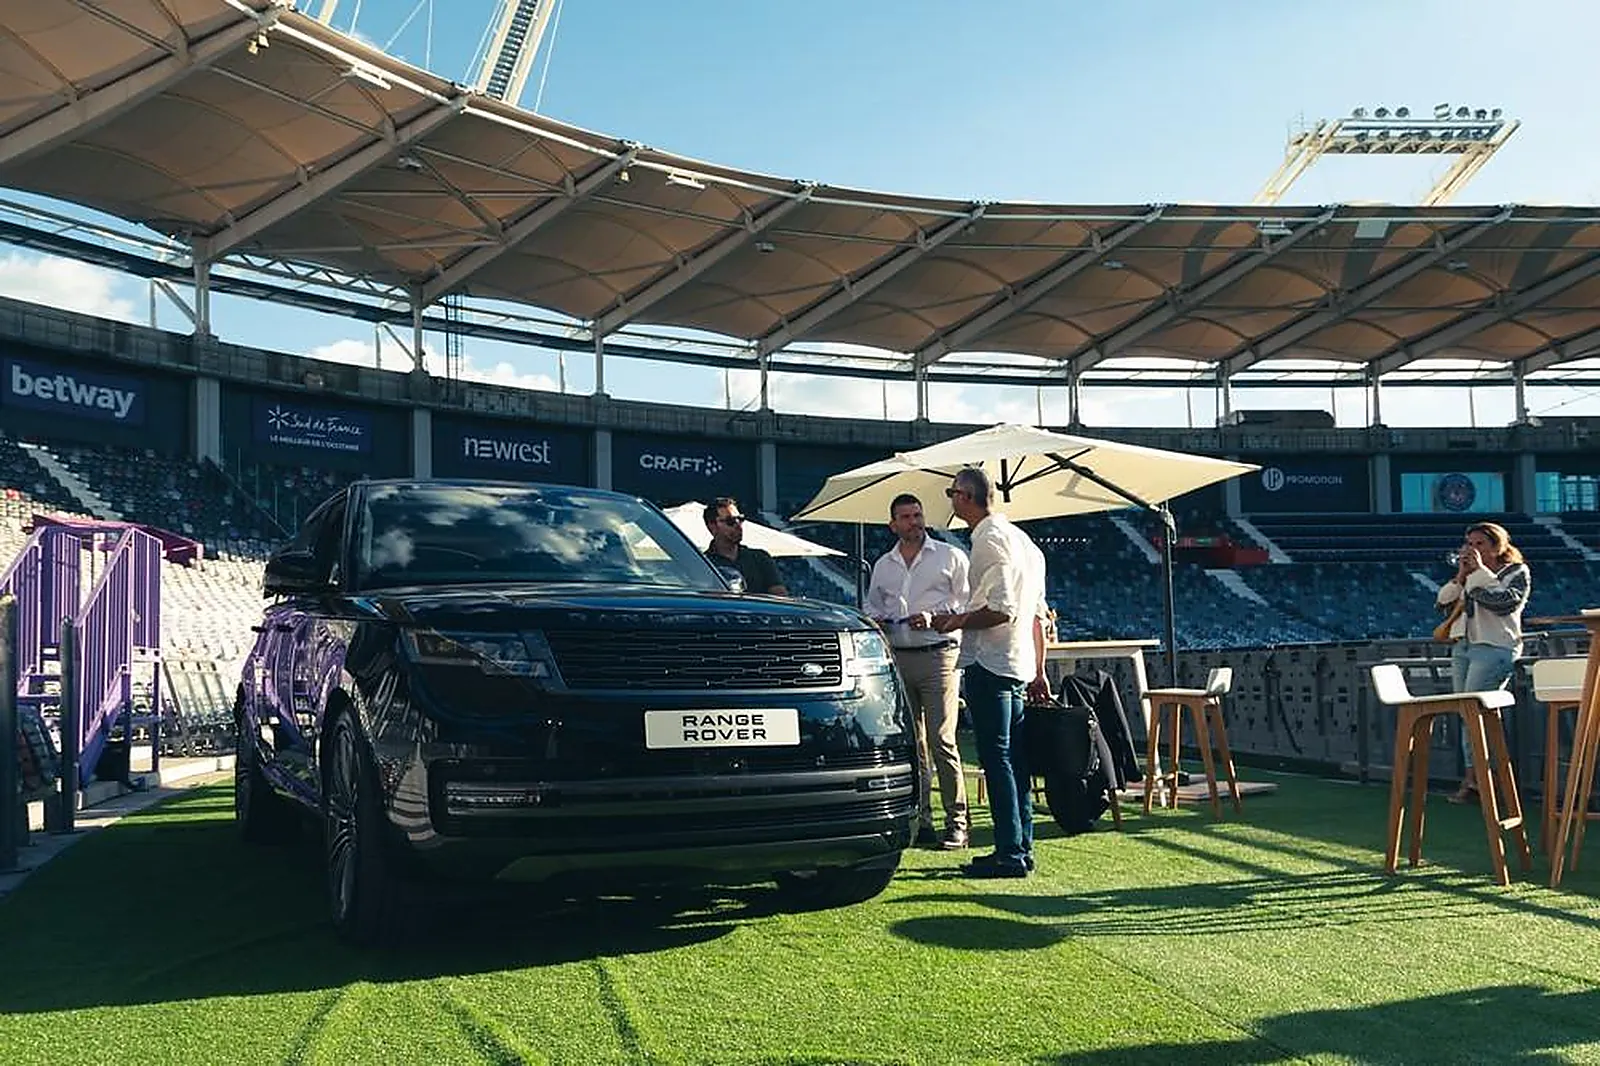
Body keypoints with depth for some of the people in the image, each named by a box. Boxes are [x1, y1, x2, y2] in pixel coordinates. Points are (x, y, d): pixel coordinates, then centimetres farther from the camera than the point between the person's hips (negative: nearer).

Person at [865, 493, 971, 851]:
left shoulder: (950, 556, 5)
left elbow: (969, 606, 1)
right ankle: (920, 819, 11)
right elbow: (871, 608, 25)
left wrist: (934, 617, -12)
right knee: (911, 743, 5)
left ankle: (957, 822, -6)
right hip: (897, 658, 5)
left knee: (942, 741, -10)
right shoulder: (883, 566, 17)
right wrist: (876, 621, 3)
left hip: (938, 656, -4)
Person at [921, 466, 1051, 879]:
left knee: (996, 760, -6)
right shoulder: (1020, 539, 18)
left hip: (988, 664, -10)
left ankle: (1009, 853, -5)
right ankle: (1021, 848, 17)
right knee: (1015, 760, 12)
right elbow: (1037, 613, 19)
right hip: (1019, 666, 10)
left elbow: (1002, 611, -21)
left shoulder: (988, 541, -12)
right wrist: (1038, 671, 22)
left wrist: (955, 621, -8)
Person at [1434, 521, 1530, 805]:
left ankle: (1473, 776, -9)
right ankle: (1475, 777, 3)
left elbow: (1506, 601, -15)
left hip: (1494, 648, -6)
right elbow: (1442, 603, 10)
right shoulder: (1469, 575, 19)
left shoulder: (1516, 572, 5)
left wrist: (1480, 572, -9)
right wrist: (1461, 576, -1)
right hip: (1462, 646, 6)